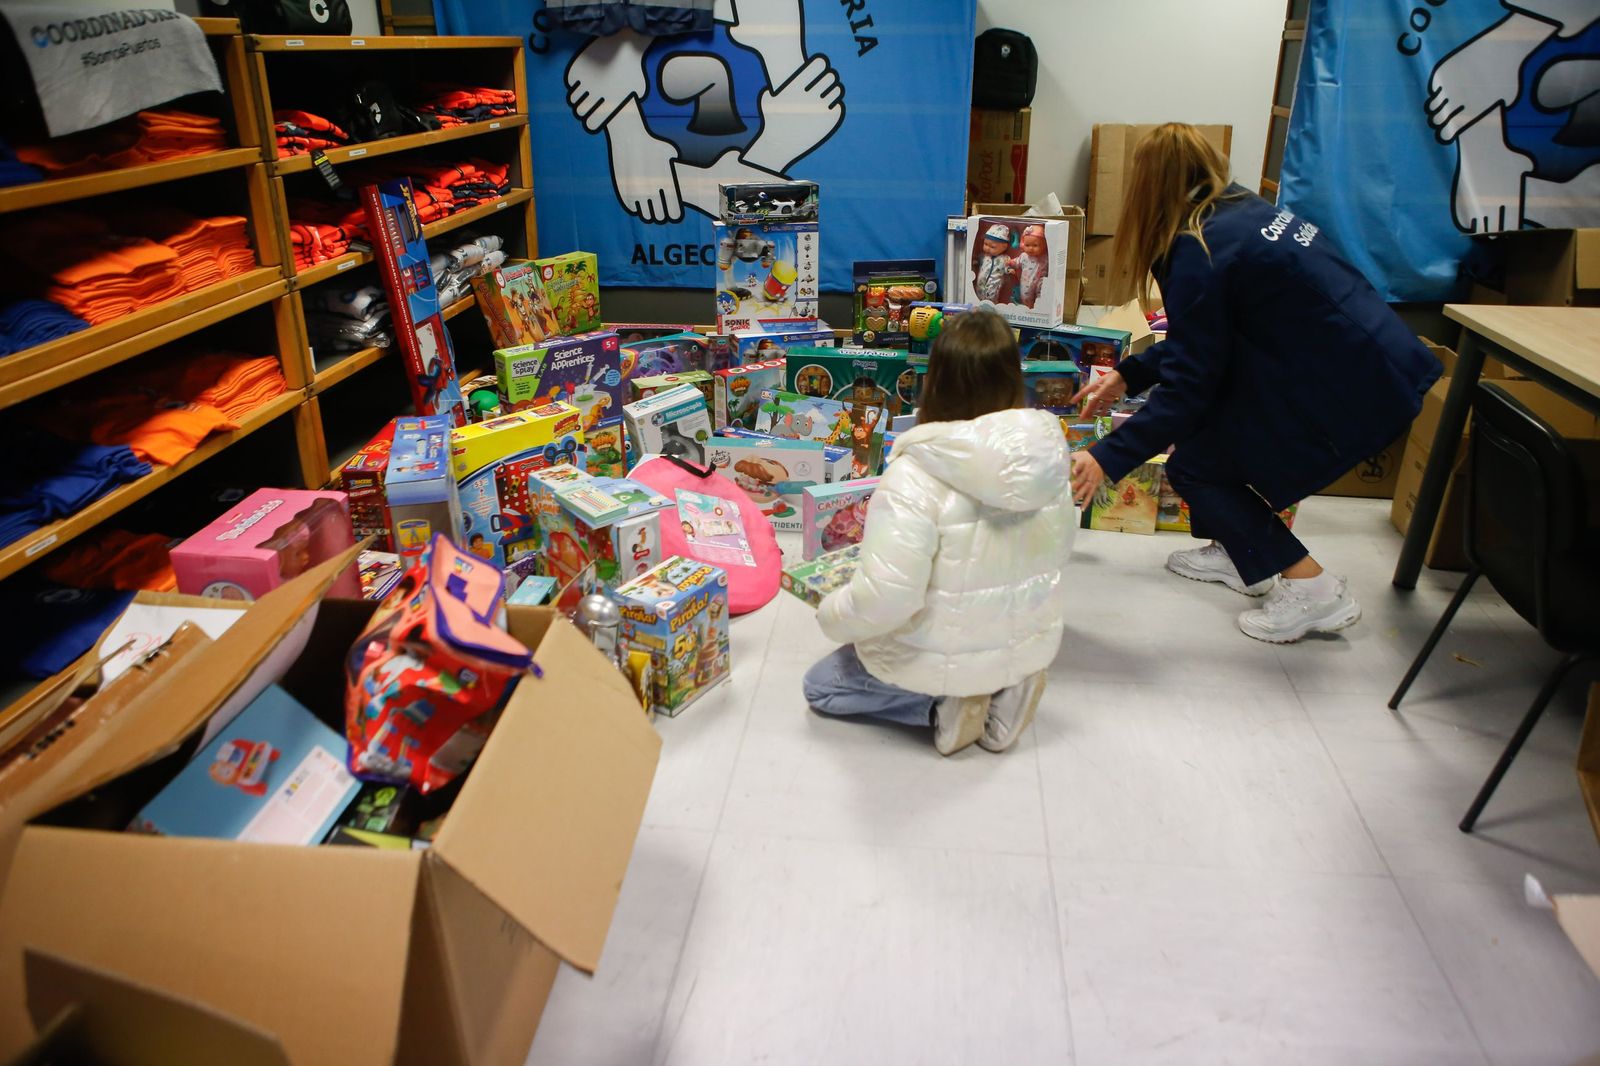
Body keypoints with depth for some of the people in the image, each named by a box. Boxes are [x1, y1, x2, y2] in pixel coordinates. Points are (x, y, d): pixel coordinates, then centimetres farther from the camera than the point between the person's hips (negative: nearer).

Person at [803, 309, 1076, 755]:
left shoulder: (917, 474, -30)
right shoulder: (1047, 452, -11)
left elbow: (886, 596, -32)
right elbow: (1058, 550, 4)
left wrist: (832, 616, -12)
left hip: (945, 656, -6)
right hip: (1032, 641, 6)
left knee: (819, 685, 20)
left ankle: (943, 704, 1)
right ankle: (1004, 686, 11)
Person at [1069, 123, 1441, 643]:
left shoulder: (1199, 252, -16)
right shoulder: (1241, 209, 11)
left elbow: (1188, 386, -15)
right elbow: (1199, 341, 20)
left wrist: (1106, 459, -12)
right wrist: (1127, 376, 25)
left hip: (1355, 391, -9)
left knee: (1193, 464, 3)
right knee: (1208, 428, 19)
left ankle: (1312, 588, 2)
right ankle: (1242, 554, 28)